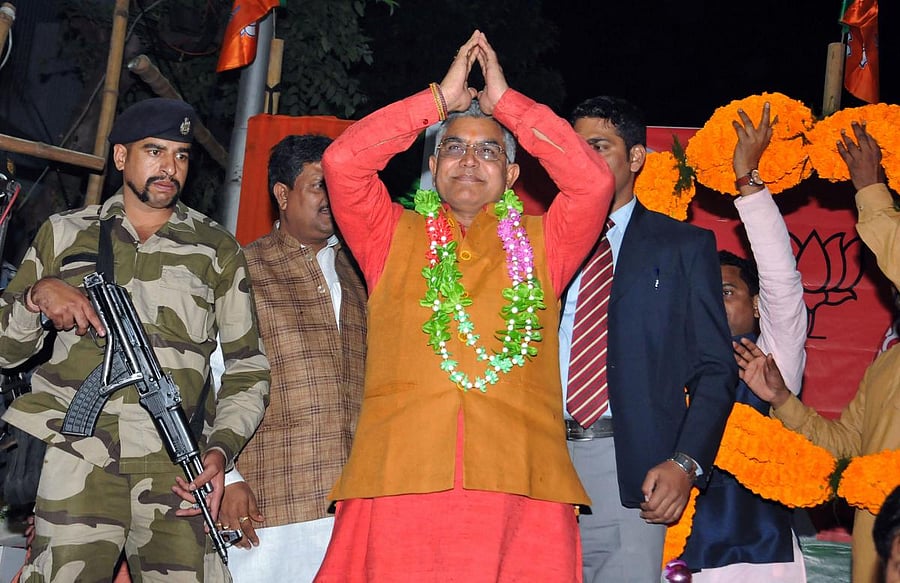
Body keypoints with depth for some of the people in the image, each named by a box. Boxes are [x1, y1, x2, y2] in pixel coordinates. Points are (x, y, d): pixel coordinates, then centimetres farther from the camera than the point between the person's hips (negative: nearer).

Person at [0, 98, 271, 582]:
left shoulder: (217, 250, 15)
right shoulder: (64, 235, 16)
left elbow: (246, 368, 14)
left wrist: (221, 449, -2)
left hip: (177, 469, 0)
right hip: (74, 462, 0)